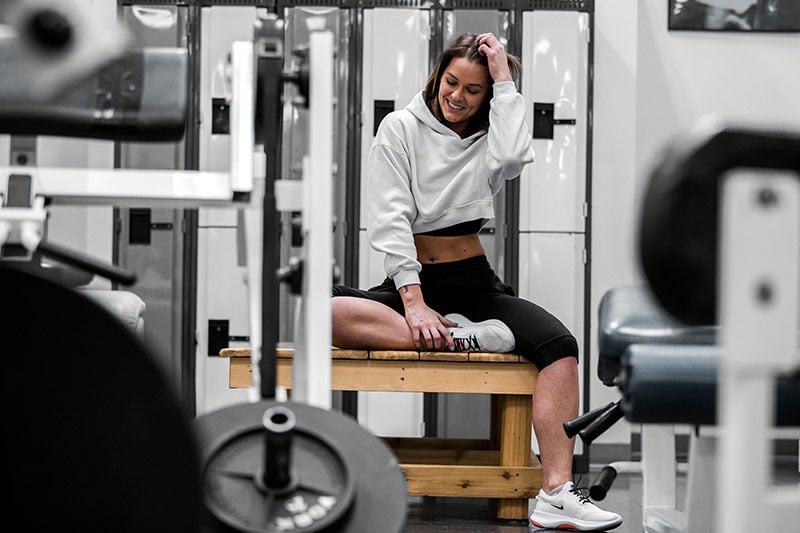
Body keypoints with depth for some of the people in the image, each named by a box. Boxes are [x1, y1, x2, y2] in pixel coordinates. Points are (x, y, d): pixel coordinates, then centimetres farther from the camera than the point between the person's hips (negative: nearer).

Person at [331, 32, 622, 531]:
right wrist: (414, 303, -20)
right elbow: (390, 219, -9)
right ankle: (462, 337, -32)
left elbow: (513, 157, -19)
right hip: (412, 280, -2)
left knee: (559, 344, -27)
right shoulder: (402, 128, 2)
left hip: (476, 281, 2)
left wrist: (505, 82, -10)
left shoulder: (490, 135, 8)